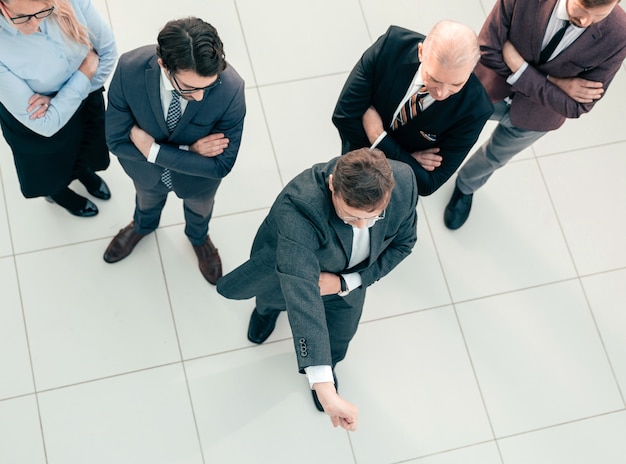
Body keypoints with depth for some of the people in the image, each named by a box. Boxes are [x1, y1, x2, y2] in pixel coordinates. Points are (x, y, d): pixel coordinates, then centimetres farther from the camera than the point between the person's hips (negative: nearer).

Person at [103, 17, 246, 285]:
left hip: (198, 177, -1)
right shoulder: (129, 70, -39)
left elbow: (220, 165, -30)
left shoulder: (231, 89, -42)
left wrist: (153, 150, -34)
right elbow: (116, 141, -25)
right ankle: (143, 226, 72)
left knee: (199, 209, 34)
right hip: (146, 171, 1)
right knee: (147, 201, 36)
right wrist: (188, 150, -32)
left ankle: (198, 238, 70)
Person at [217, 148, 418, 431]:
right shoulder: (297, 206, -50)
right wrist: (323, 387, -67)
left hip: (347, 279, 3)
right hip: (284, 270, -3)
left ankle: (329, 366, 66)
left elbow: (403, 242, -15)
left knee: (339, 337, 28)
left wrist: (346, 282, -28)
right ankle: (267, 308, 70)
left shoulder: (404, 183, -36)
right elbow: (301, 293, -59)